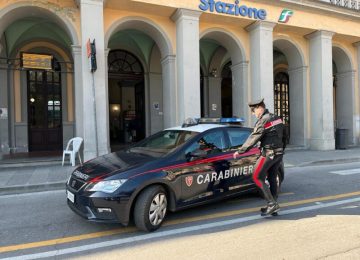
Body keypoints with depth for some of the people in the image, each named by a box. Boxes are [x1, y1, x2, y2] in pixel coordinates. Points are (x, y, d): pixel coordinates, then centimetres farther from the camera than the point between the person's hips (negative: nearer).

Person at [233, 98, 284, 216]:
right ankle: (273, 206, 21)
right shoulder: (277, 118, 12)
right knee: (272, 179, 15)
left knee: (257, 177, -1)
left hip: (269, 153, -9)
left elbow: (253, 138, -14)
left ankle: (272, 203, -5)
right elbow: (280, 135, 16)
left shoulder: (263, 121, -15)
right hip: (279, 152, 9)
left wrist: (240, 151, -8)